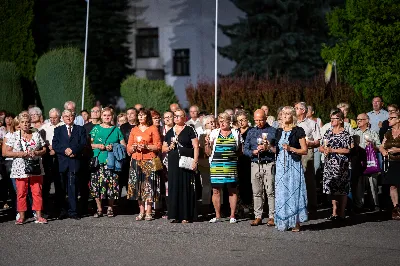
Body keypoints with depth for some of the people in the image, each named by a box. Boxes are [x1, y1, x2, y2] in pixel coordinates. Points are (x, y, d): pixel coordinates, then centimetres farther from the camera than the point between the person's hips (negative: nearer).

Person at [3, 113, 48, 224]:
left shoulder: (36, 135, 9)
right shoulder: (14, 136, 3)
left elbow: (44, 149, 12)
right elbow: (7, 152, 1)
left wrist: (36, 153, -9)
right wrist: (19, 154, -14)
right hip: (20, 169, -1)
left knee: (37, 192, 1)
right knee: (21, 193, 0)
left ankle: (38, 216, 6)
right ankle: (21, 217, 8)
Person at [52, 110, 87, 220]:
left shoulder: (80, 129, 14)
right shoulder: (58, 130, 16)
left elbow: (83, 144, 2)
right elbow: (54, 145, 4)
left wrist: (73, 150, -13)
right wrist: (65, 150, -12)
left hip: (74, 161, -1)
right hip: (61, 162, 1)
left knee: (73, 188, -3)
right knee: (60, 188, 0)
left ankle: (73, 211, 0)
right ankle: (62, 211, 7)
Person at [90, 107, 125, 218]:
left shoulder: (116, 130, 12)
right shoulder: (96, 129, 11)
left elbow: (123, 145, 10)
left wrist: (113, 147, -7)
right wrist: (97, 146, -7)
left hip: (111, 162, 0)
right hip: (98, 161, 0)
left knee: (111, 184, -4)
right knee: (97, 184, -5)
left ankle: (110, 208, 10)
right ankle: (99, 209, 6)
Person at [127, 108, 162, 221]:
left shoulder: (153, 129, 5)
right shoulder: (134, 130, 17)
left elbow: (158, 146, -1)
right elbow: (128, 148, 17)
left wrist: (146, 146, -13)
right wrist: (134, 147, -4)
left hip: (149, 161, -4)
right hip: (136, 161, 4)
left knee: (149, 186, -7)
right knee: (137, 186, 1)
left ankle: (148, 212, -3)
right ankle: (141, 211, 8)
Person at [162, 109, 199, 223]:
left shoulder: (189, 130, 2)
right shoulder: (170, 132, 16)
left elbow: (196, 147, -4)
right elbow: (163, 149, 21)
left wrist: (195, 161, -13)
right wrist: (170, 147, -1)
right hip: (173, 164, 4)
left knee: (186, 188, -3)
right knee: (174, 188, 3)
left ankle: (186, 216, 0)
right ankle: (174, 215, 6)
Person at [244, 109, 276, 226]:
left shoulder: (273, 131, 3)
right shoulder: (251, 132, 15)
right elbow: (245, 149, 13)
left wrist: (268, 148, -16)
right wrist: (253, 152, -6)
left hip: (269, 165, -4)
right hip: (255, 164, 4)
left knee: (270, 192, -6)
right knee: (257, 192, 6)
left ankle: (272, 217, -1)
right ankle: (258, 216, 12)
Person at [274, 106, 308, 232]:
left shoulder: (298, 131, -1)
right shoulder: (279, 132, 14)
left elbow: (305, 150, -4)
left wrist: (290, 148, -14)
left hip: (294, 165, -5)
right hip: (281, 165, 5)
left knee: (294, 191, -6)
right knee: (281, 193, 2)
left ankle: (296, 222, -2)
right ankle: (284, 222, 7)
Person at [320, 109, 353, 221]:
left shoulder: (345, 134, -5)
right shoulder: (328, 132, 13)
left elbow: (347, 150, -12)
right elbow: (322, 147, 18)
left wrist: (332, 150, -14)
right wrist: (324, 149, -5)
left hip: (341, 164, -6)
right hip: (329, 164, 6)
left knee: (342, 190, -2)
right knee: (332, 188, 8)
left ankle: (341, 213, 3)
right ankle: (334, 212, 15)